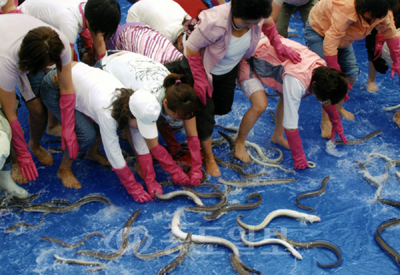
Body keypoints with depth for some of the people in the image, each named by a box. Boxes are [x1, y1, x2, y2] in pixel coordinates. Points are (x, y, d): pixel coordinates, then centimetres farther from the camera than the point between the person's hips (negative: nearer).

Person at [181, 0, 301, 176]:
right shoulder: (214, 23, -45)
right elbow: (192, 49, -29)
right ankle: (208, 158, 20)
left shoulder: (256, 16, -29)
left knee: (223, 108, 21)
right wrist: (200, 80, -24)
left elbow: (268, 23, -1)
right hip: (201, 67, -6)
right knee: (205, 114, -3)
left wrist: (278, 45, -10)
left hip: (229, 67, 6)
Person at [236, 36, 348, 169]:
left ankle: (277, 136, 22)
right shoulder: (296, 82, -38)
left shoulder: (322, 69, -12)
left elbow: (327, 100, 10)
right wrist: (299, 159, -22)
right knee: (260, 105, -23)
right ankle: (239, 142, 1)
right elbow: (290, 124, -31)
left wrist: (336, 123, 22)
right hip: (248, 60, -8)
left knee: (288, 96, 1)